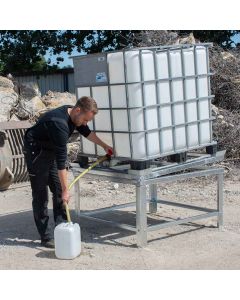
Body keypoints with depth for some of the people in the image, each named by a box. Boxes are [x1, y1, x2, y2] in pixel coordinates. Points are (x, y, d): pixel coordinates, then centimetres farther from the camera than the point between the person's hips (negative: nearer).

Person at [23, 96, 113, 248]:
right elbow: (61, 160, -34)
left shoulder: (74, 115, -8)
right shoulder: (60, 123, -35)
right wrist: (65, 189, -31)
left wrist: (104, 146, 20)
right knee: (40, 195, -7)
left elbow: (86, 132, 14)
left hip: (51, 150, 9)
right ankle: (46, 237, -3)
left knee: (59, 191, 6)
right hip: (36, 151, -9)